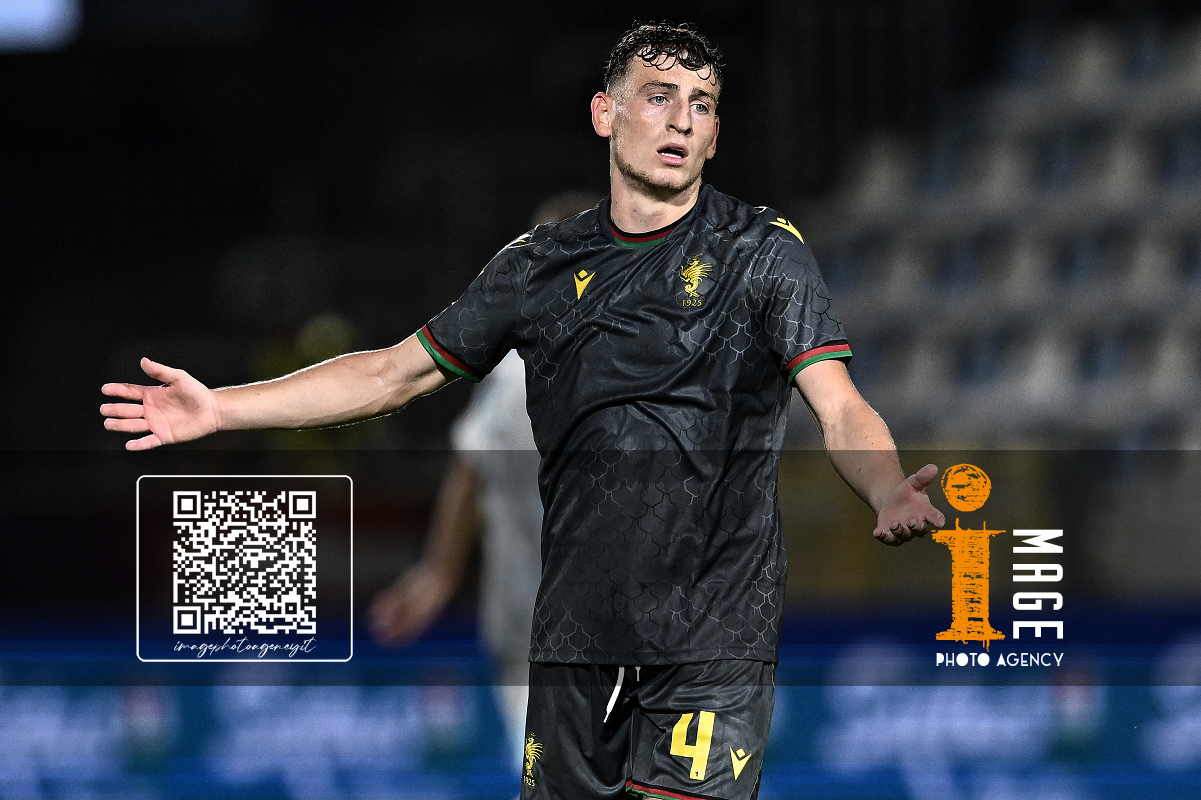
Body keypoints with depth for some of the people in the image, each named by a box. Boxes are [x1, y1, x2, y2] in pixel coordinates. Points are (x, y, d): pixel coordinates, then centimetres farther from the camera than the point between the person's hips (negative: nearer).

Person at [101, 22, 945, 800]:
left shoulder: (764, 252, -1)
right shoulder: (543, 266, 12)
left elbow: (839, 408, -12)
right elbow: (398, 373, 19)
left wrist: (890, 496, -35)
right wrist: (217, 409, 15)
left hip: (712, 636, -4)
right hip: (576, 634, 4)